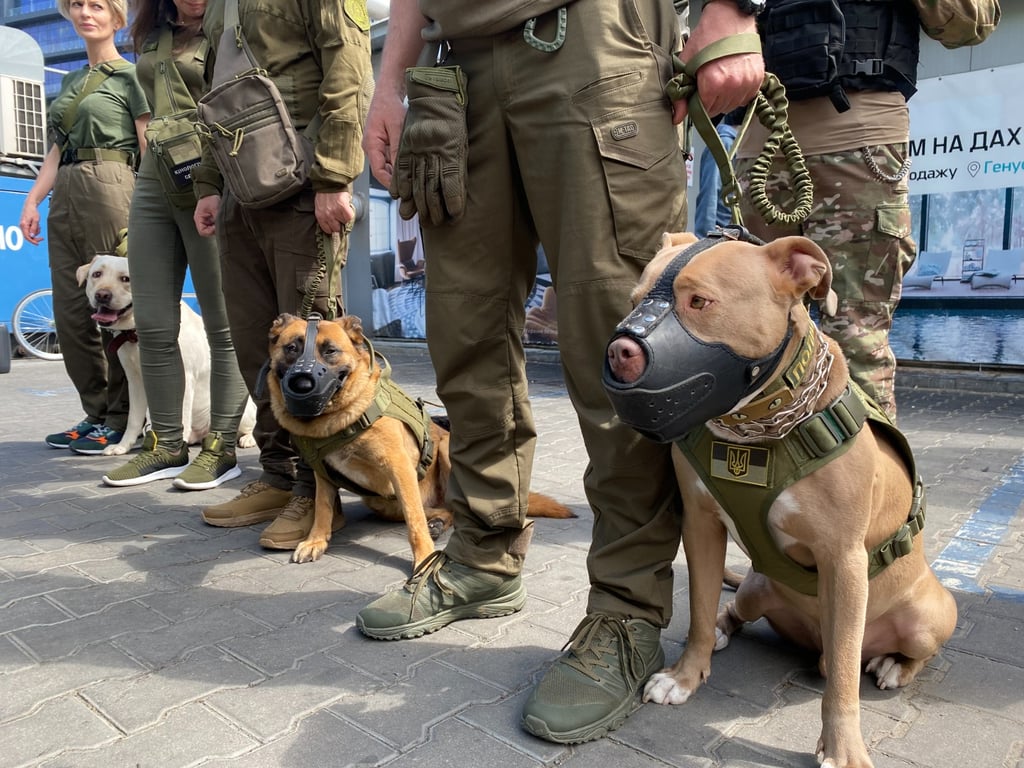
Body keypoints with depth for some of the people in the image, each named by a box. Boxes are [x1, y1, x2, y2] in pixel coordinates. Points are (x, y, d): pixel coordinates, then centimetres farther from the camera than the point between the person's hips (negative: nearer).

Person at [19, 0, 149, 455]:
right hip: (66, 194, 8)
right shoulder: (69, 82, 23)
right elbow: (58, 150, 23)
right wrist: (32, 200, 12)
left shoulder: (130, 75, 3)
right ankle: (95, 413, 12)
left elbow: (150, 150, -4)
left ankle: (121, 420, 0)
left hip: (109, 188, -7)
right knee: (70, 311, 3)